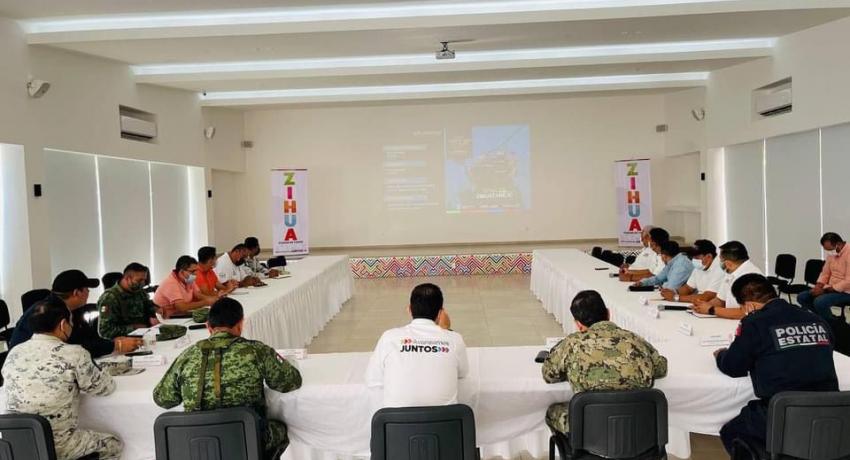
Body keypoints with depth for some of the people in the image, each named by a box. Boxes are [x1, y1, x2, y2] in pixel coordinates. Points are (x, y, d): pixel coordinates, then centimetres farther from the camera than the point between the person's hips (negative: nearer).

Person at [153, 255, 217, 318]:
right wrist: (206, 302, -27)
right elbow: (182, 307, -30)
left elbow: (198, 296, 1)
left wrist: (214, 298, -16)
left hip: (180, 315, 8)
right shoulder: (171, 283, -23)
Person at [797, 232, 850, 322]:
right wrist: (818, 287, -5)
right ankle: (824, 317, 5)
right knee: (802, 297, -2)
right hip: (830, 288, 9)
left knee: (819, 302, -32)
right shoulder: (831, 254, 6)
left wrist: (825, 290, -20)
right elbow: (825, 273, 14)